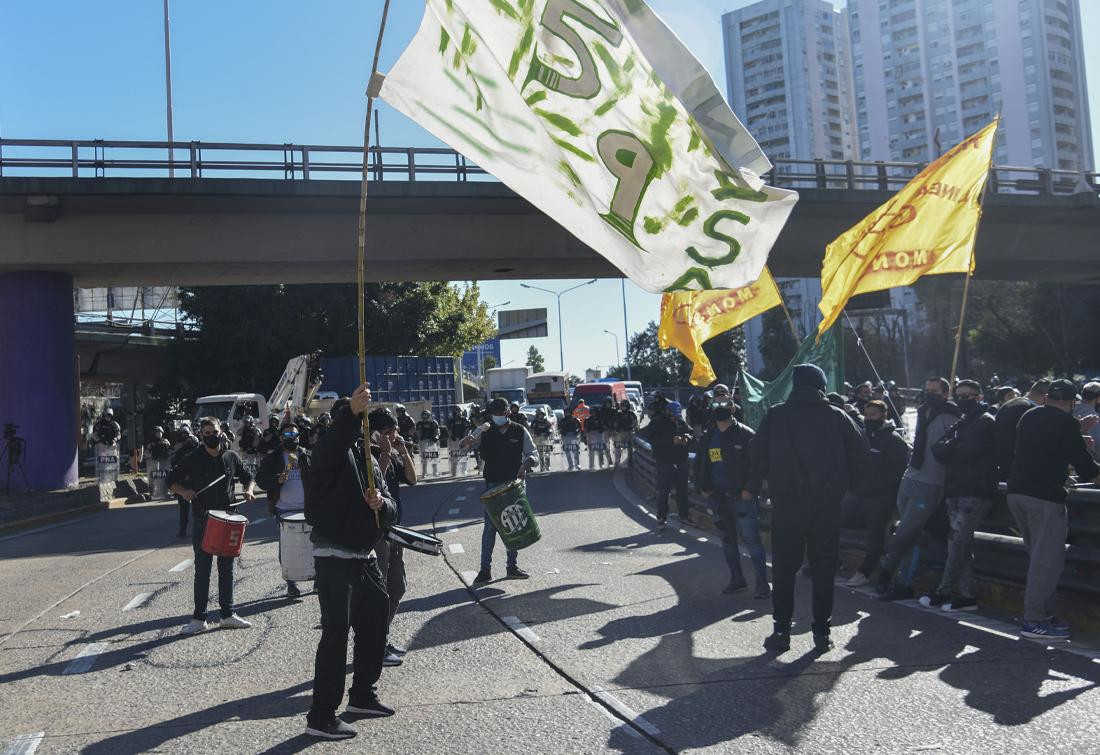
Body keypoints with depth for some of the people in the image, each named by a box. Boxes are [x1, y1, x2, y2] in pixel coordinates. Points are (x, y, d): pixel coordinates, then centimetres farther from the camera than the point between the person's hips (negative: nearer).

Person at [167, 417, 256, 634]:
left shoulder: (231, 457, 5)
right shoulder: (193, 459, -3)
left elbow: (247, 477, 17)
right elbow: (171, 480, 3)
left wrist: (248, 491, -3)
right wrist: (183, 491, -17)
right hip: (202, 520, -3)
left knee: (226, 569, 9)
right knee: (202, 570, 0)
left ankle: (227, 615, 17)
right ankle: (199, 619, 6)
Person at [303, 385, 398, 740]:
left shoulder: (369, 458, 14)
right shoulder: (331, 453, -8)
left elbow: (390, 509, 8)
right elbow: (336, 438, -35)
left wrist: (381, 503, -14)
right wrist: (351, 412, -52)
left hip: (364, 557, 9)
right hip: (334, 559, -8)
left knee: (375, 621, 17)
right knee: (336, 630, -11)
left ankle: (362, 695, 34)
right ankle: (321, 716, -4)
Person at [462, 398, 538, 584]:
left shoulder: (520, 432, 4)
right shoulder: (485, 431, 4)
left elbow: (534, 455, 2)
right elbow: (464, 445, -1)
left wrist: (527, 463, -21)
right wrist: (469, 441, -25)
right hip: (493, 485, -1)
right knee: (490, 526, -4)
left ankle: (513, 565, 19)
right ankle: (485, 569, 2)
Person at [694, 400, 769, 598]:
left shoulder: (745, 434, -8)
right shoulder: (708, 437, 11)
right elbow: (699, 464, 19)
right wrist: (702, 487, 8)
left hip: (742, 497, -6)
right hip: (718, 498, 7)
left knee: (751, 539, -8)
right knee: (728, 540, 14)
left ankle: (762, 583, -2)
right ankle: (737, 579, 26)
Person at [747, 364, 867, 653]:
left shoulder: (775, 415, -1)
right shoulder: (836, 416, 1)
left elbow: (758, 453, 0)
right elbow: (860, 452, 1)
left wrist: (752, 488, 12)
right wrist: (843, 485, 11)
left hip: (786, 503, -1)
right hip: (828, 505, 1)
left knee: (784, 567, 8)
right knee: (824, 568, 9)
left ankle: (781, 631, 10)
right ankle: (822, 632, 12)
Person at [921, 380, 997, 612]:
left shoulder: (985, 421, -5)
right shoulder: (962, 423, 21)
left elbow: (967, 451, -17)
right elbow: (938, 452, 10)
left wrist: (947, 447, 0)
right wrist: (950, 442, -9)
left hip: (976, 493, -8)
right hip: (956, 491, 8)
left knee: (956, 541, -9)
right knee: (962, 543, 7)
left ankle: (943, 592, -3)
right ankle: (967, 596, 11)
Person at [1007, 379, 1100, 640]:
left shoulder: (1028, 416, 16)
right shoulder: (1066, 422, -6)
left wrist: (1078, 431, 33)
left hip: (1016, 492, 8)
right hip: (1045, 496, -8)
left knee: (1040, 556, 17)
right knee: (1048, 559, -4)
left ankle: (1044, 612, 21)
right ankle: (1034, 620, -4)